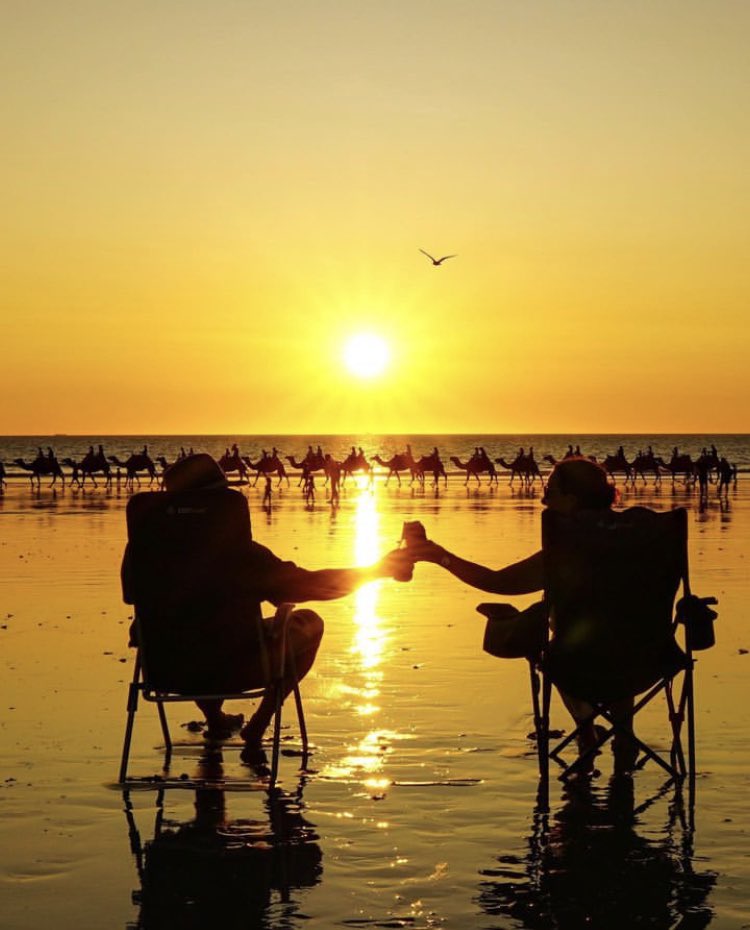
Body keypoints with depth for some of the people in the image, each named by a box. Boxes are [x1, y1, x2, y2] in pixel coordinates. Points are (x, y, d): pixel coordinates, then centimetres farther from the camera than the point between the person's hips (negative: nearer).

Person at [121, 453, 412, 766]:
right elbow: (307, 585, -21)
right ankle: (255, 732, 13)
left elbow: (131, 596, 9)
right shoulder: (238, 552, -24)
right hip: (231, 671, -5)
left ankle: (214, 718, 45)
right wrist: (381, 570, -10)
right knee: (308, 623, 15)